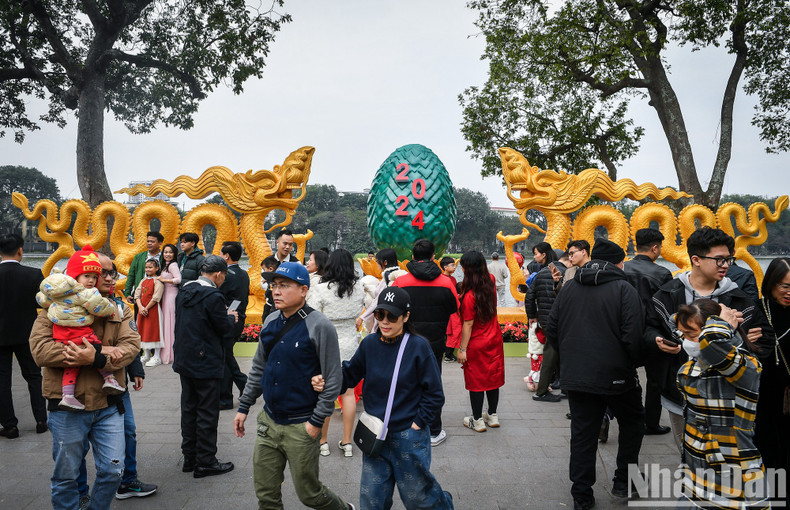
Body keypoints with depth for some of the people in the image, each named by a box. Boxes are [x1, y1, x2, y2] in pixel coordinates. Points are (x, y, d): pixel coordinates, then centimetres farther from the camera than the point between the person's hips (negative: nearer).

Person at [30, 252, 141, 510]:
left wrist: (96, 359, -27)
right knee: (66, 476, 12)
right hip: (66, 408, -2)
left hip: (107, 406, 3)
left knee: (112, 471, 7)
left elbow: (131, 346, -8)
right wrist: (101, 351, -23)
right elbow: (40, 349, -17)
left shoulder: (119, 310, 6)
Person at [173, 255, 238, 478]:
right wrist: (232, 317, 8)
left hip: (184, 361, 8)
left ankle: (189, 458, 26)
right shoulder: (213, 296, -19)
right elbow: (224, 327, -14)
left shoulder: (184, 292, 6)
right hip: (206, 363, -8)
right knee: (207, 413, 2)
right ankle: (205, 462, 10)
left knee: (188, 409, 16)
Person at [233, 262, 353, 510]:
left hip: (301, 426, -6)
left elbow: (333, 379, -14)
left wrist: (317, 422, -15)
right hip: (268, 422, 6)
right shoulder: (271, 322, 4)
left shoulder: (319, 326, -16)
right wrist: (244, 407, 13)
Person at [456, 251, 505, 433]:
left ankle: (478, 421, 16)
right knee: (493, 377, 16)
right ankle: (492, 416, 28)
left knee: (476, 380, 6)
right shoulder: (491, 282, -5)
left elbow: (468, 325, -19)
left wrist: (462, 349, -12)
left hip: (476, 344, -7)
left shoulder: (470, 296, -24)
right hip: (494, 339, 7)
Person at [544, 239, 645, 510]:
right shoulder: (624, 289, -10)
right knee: (632, 423, 21)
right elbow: (633, 336, -17)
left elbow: (552, 330, 6)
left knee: (582, 434, 10)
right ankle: (623, 481, 25)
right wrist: (635, 362, 3)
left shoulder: (568, 288, 5)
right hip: (615, 375, -4)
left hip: (576, 376, 4)